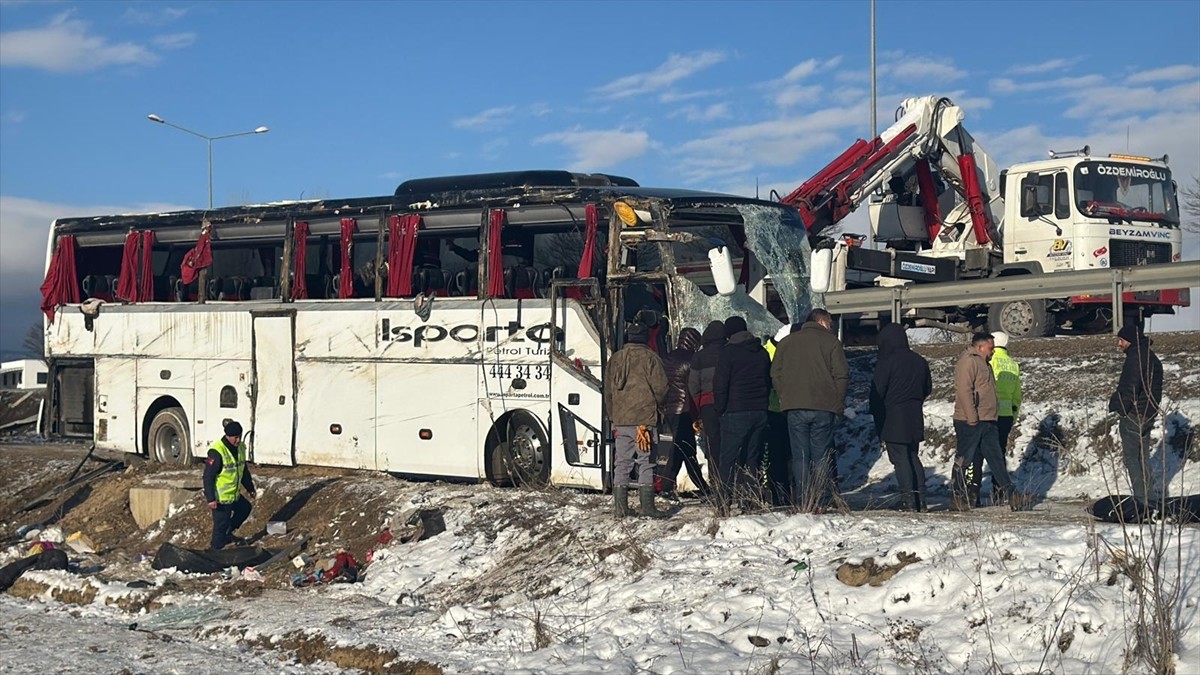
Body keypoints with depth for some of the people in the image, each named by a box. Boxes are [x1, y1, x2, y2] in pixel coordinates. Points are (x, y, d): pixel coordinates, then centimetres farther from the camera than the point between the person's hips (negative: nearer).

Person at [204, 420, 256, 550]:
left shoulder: (240, 448, 2)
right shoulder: (217, 451, -25)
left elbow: (244, 471, 17)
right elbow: (208, 476, -24)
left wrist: (250, 489, 21)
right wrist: (211, 499, -26)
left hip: (234, 494, 9)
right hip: (220, 497, -9)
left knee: (245, 508, 25)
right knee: (221, 524, 2)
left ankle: (227, 534, 38)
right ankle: (217, 550, 19)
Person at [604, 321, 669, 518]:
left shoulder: (615, 358, 11)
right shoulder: (650, 357, -4)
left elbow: (608, 391, 14)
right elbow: (660, 386, -7)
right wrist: (656, 406, 12)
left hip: (620, 419, 4)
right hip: (644, 419, -4)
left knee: (622, 463, 7)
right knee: (646, 462, -1)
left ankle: (621, 507, 5)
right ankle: (647, 506, -3)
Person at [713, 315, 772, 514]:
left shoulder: (729, 352, -7)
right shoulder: (762, 352, 12)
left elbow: (720, 384, -9)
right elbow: (769, 381, 16)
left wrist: (721, 408, 1)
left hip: (736, 413, -5)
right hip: (760, 412, 5)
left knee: (727, 460, -3)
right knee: (753, 459, 9)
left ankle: (724, 504, -8)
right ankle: (751, 502, 6)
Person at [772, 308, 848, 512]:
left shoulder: (786, 342, 12)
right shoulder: (831, 341, 2)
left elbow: (775, 374, 9)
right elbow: (842, 375, -3)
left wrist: (785, 397, 12)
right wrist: (838, 405, 4)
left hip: (795, 408, 2)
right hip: (823, 408, -2)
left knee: (800, 456, 4)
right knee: (822, 457, 3)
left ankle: (802, 502, 0)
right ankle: (821, 502, -1)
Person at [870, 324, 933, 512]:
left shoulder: (886, 362, -13)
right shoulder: (920, 361, 8)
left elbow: (877, 391, -11)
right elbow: (928, 388, 17)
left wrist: (876, 414, 3)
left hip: (893, 419, -6)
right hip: (915, 418, 6)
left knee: (900, 458, -4)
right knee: (913, 457, 14)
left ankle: (908, 500, -9)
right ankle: (920, 500, 11)